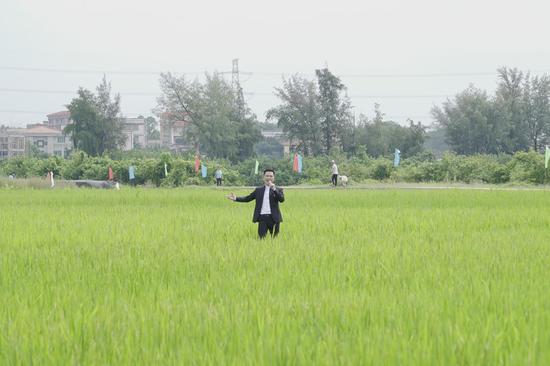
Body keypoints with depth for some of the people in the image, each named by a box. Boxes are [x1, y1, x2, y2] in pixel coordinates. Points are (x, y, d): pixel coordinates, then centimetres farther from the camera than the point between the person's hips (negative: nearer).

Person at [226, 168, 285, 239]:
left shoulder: (278, 190, 6)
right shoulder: (258, 190, 14)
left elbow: (282, 199, -11)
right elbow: (247, 198, 14)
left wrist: (274, 189, -20)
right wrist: (236, 198, 3)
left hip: (273, 218, -1)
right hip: (262, 218, 1)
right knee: (261, 238, -3)